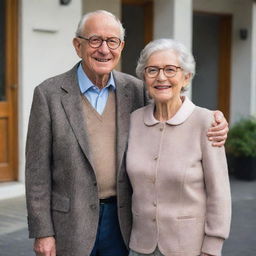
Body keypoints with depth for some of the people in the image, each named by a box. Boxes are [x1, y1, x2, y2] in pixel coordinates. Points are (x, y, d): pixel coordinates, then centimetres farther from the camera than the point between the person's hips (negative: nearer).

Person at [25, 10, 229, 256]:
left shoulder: (135, 89, 0)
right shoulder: (49, 93, -8)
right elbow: (38, 169, -6)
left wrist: (214, 124, -10)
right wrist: (42, 232, -8)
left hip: (121, 221, 3)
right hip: (70, 223, -3)